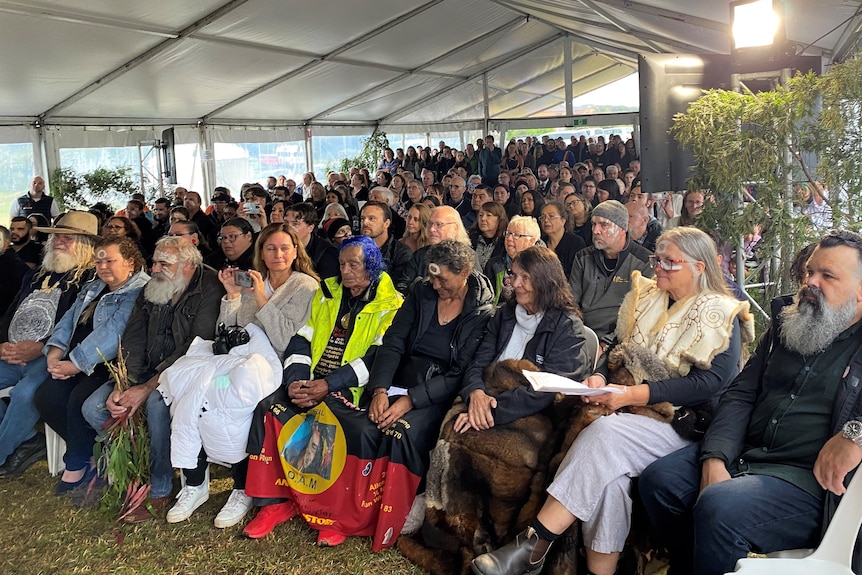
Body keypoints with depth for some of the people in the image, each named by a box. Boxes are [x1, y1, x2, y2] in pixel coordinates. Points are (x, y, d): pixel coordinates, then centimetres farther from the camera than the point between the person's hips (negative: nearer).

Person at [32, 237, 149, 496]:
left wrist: (77, 363, -21)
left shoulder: (139, 292, -10)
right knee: (45, 397, -14)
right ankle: (89, 453, 4)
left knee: (78, 400, -28)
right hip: (75, 361, 8)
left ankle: (76, 464, -1)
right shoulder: (93, 288, 21)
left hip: (111, 363, -8)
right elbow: (70, 319, 15)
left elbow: (113, 332, -19)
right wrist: (55, 350, -4)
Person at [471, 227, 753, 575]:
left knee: (605, 433, -32)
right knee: (608, 469, -30)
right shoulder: (644, 297, 14)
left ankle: (532, 546, -29)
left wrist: (635, 394, -21)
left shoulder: (722, 315, -2)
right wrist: (600, 377, -7)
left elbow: (711, 382, -14)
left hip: (683, 422, -4)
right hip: (628, 414, 5)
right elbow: (616, 349, 18)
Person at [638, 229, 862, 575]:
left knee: (719, 507, -30)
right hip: (744, 454, 6)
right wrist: (714, 458, -6)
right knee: (657, 481, -12)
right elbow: (741, 395, 9)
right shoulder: (784, 324, 15)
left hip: (815, 478, -6)